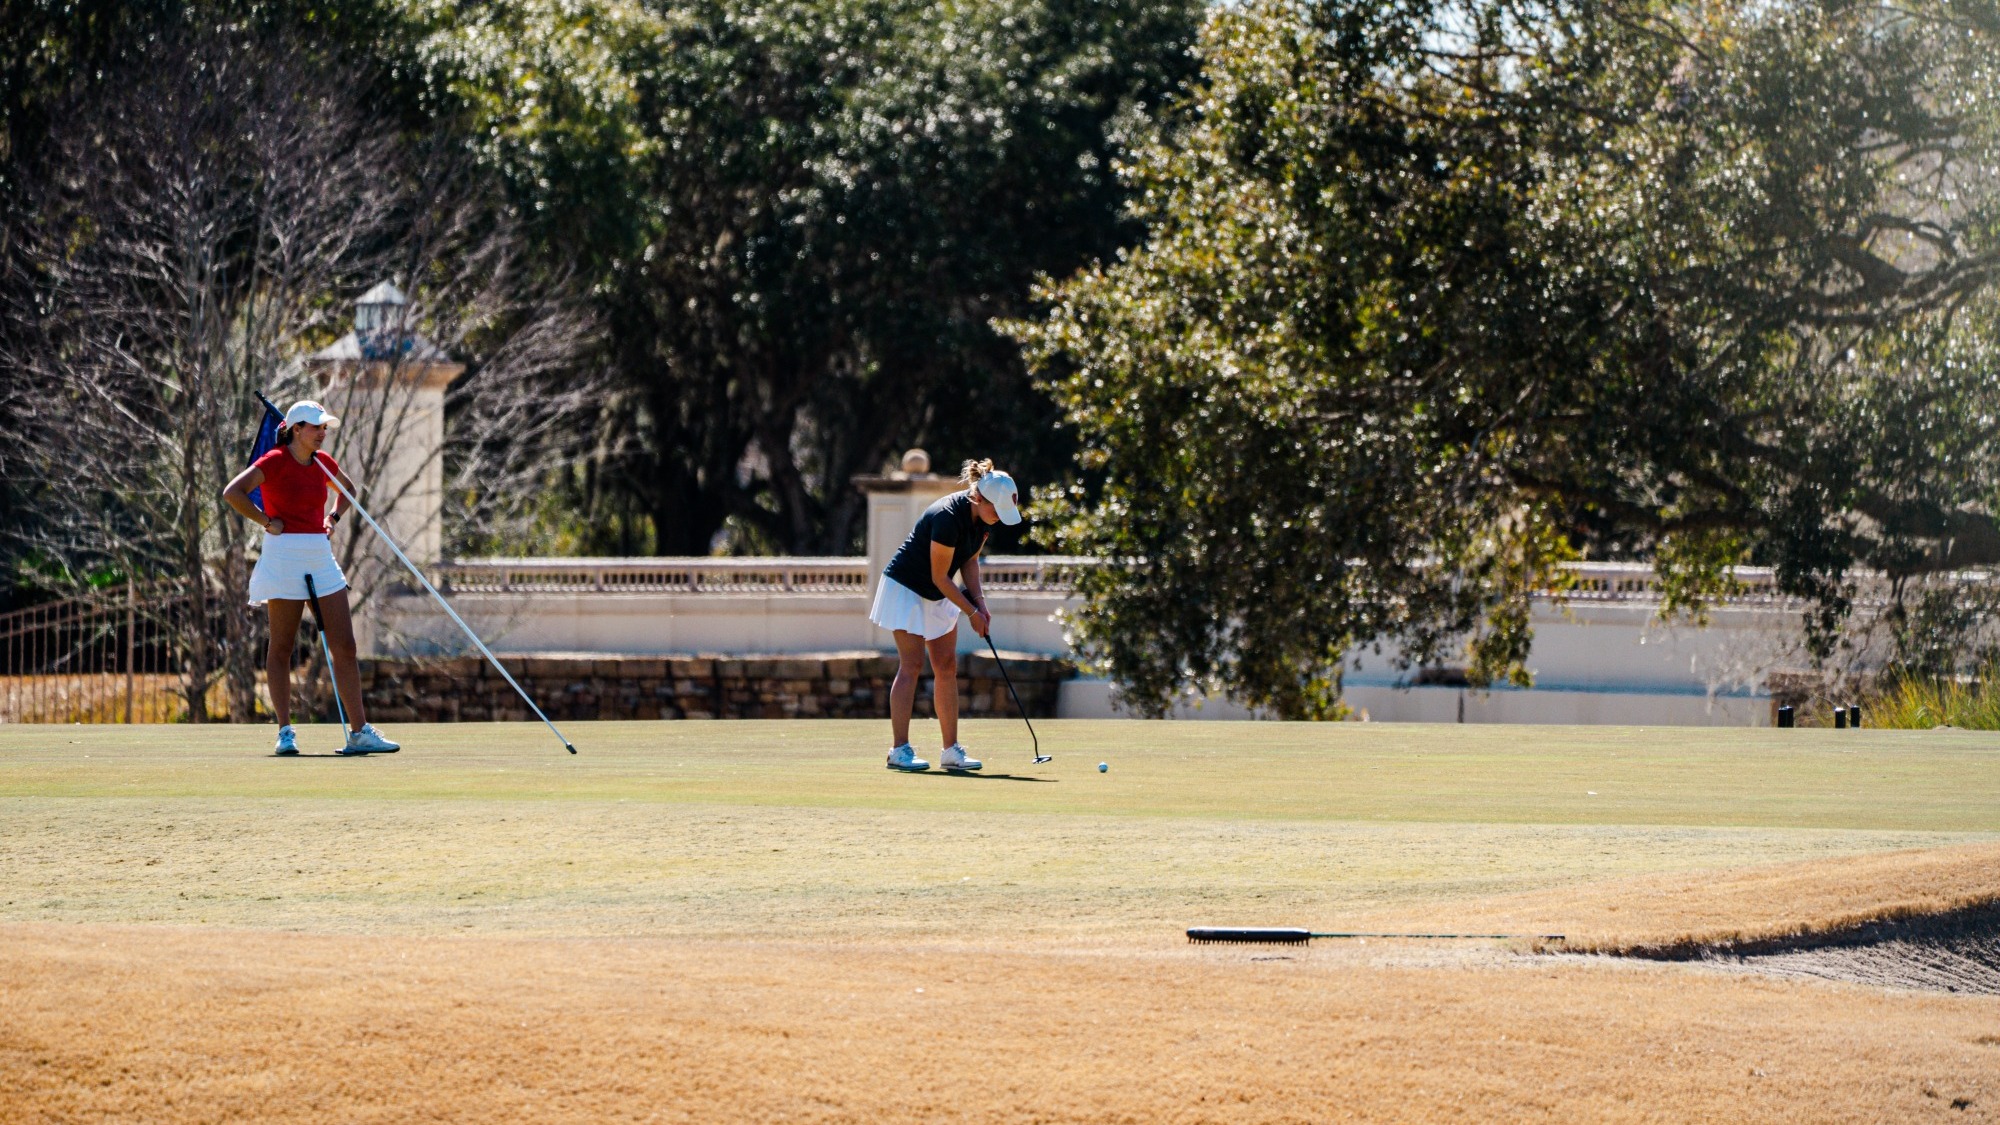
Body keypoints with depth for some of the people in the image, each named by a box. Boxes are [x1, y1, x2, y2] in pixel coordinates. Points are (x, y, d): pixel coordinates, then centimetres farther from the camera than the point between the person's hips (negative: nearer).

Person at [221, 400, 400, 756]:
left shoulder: (323, 463, 10)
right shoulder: (275, 461, -9)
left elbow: (348, 488, 32)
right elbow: (232, 493, -20)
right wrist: (267, 522, -16)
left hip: (321, 558, 6)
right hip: (285, 556, -6)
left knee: (345, 647, 1)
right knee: (281, 649, 1)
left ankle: (359, 732, 1)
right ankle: (285, 731, 6)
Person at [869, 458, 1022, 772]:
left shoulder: (983, 517, -7)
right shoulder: (948, 518, -31)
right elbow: (939, 576, -23)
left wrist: (979, 601, -4)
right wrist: (972, 612, -16)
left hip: (938, 595, 8)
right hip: (906, 589, -8)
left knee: (947, 666, 4)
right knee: (912, 665, -13)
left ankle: (951, 750, 6)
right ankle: (900, 750, -12)